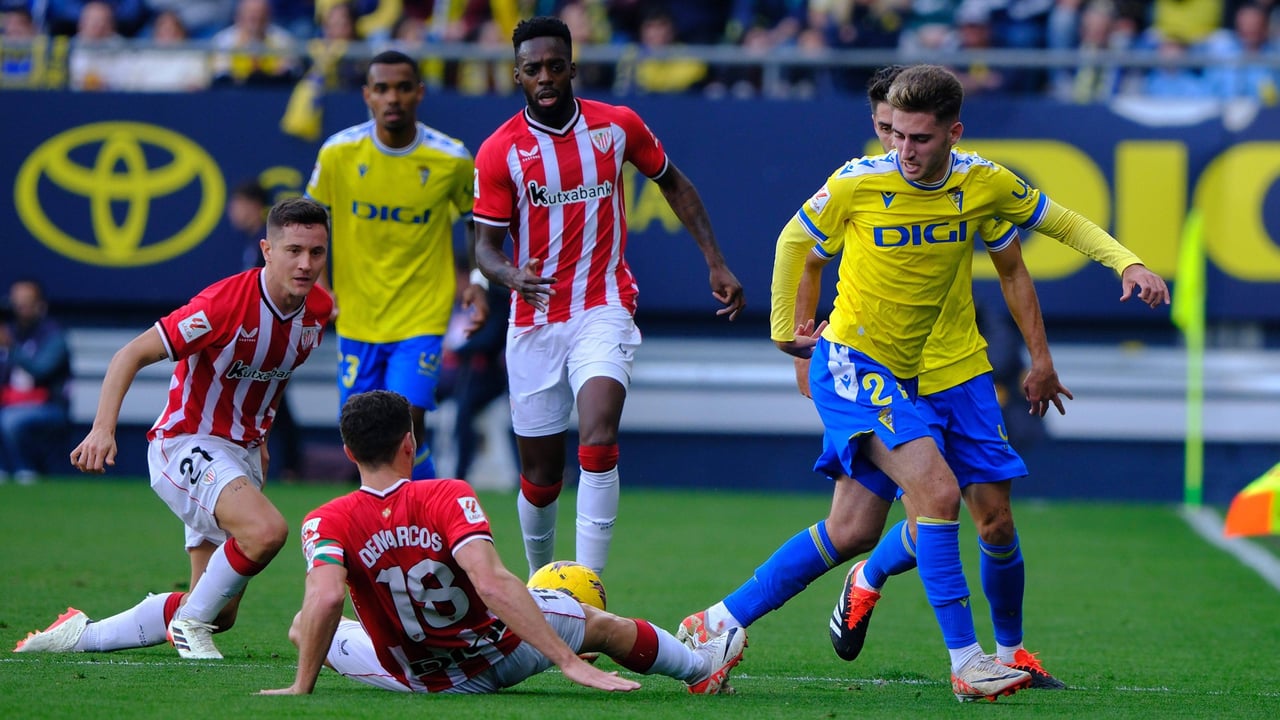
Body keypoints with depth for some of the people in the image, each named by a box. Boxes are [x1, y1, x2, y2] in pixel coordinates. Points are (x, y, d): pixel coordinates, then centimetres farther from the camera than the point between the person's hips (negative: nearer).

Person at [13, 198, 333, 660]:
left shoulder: (318, 310, -2)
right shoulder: (227, 302, -24)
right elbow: (132, 354, -21)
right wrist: (103, 428, -33)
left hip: (241, 454, 8)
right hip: (186, 445, -8)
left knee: (218, 614, 8)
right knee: (266, 529, -35)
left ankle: (81, 635, 25)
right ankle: (190, 623, -11)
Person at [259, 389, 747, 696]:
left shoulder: (326, 523, -19)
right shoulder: (448, 498, -23)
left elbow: (325, 599, -34)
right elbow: (491, 583, -33)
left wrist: (302, 686, -23)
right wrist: (568, 661, -34)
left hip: (413, 678, 1)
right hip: (501, 654, 0)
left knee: (304, 629, 27)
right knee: (604, 626, 27)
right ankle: (701, 668, 51)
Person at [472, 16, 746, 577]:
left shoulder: (618, 126, -1)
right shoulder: (499, 152, -5)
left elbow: (673, 183, 15)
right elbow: (486, 245, -5)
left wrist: (715, 263, 11)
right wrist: (511, 276, -28)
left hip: (604, 309, -1)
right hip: (535, 321, 1)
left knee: (598, 442, -24)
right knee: (541, 477, 6)